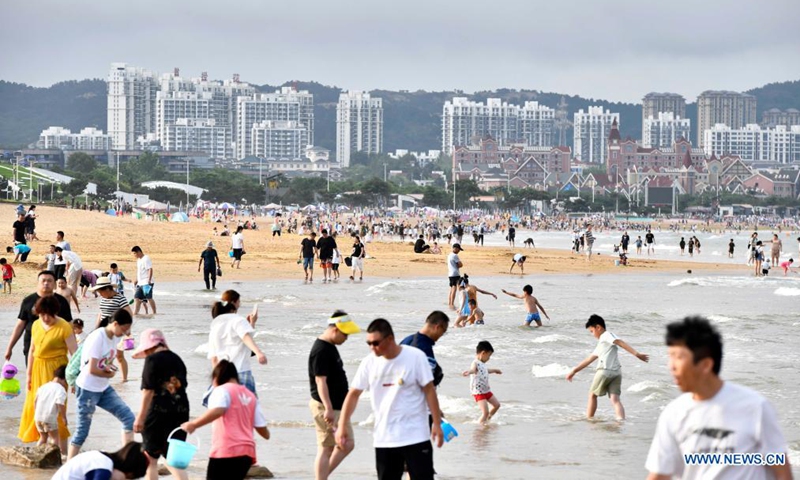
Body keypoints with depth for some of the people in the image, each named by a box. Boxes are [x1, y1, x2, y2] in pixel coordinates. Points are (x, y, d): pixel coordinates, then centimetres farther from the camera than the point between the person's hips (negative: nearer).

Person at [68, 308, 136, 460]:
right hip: (87, 389, -8)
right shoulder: (97, 338, -21)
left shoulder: (116, 337, 4)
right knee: (82, 431, -1)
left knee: (129, 418, 0)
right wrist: (109, 374, -6)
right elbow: (92, 369, -24)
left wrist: (108, 367, -8)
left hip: (104, 389, 8)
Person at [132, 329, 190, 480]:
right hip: (180, 411, 6)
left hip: (158, 411, -6)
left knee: (150, 457, 8)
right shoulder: (177, 359, 11)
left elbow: (148, 391, -14)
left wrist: (140, 417, -14)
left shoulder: (153, 360, -9)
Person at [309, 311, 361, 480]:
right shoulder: (321, 351, -19)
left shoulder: (330, 347, 13)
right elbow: (320, 381, -23)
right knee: (326, 449, -5)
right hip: (326, 408, -10)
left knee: (347, 444, 13)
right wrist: (328, 409, -28)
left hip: (338, 407, 10)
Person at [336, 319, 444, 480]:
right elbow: (353, 394, 4)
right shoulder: (369, 362, 0)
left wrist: (437, 423, -8)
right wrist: (342, 426, -1)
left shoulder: (416, 357, -9)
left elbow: (429, 390, -5)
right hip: (383, 439, 3)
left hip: (415, 435, -3)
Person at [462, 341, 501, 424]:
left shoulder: (482, 364, 11)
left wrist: (495, 370, 55)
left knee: (497, 405, 21)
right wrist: (469, 372, -69)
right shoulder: (476, 363, -20)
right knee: (485, 412, -17)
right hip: (478, 392, -10)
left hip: (486, 390, 10)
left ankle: (487, 420, 38)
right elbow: (473, 369, -45)